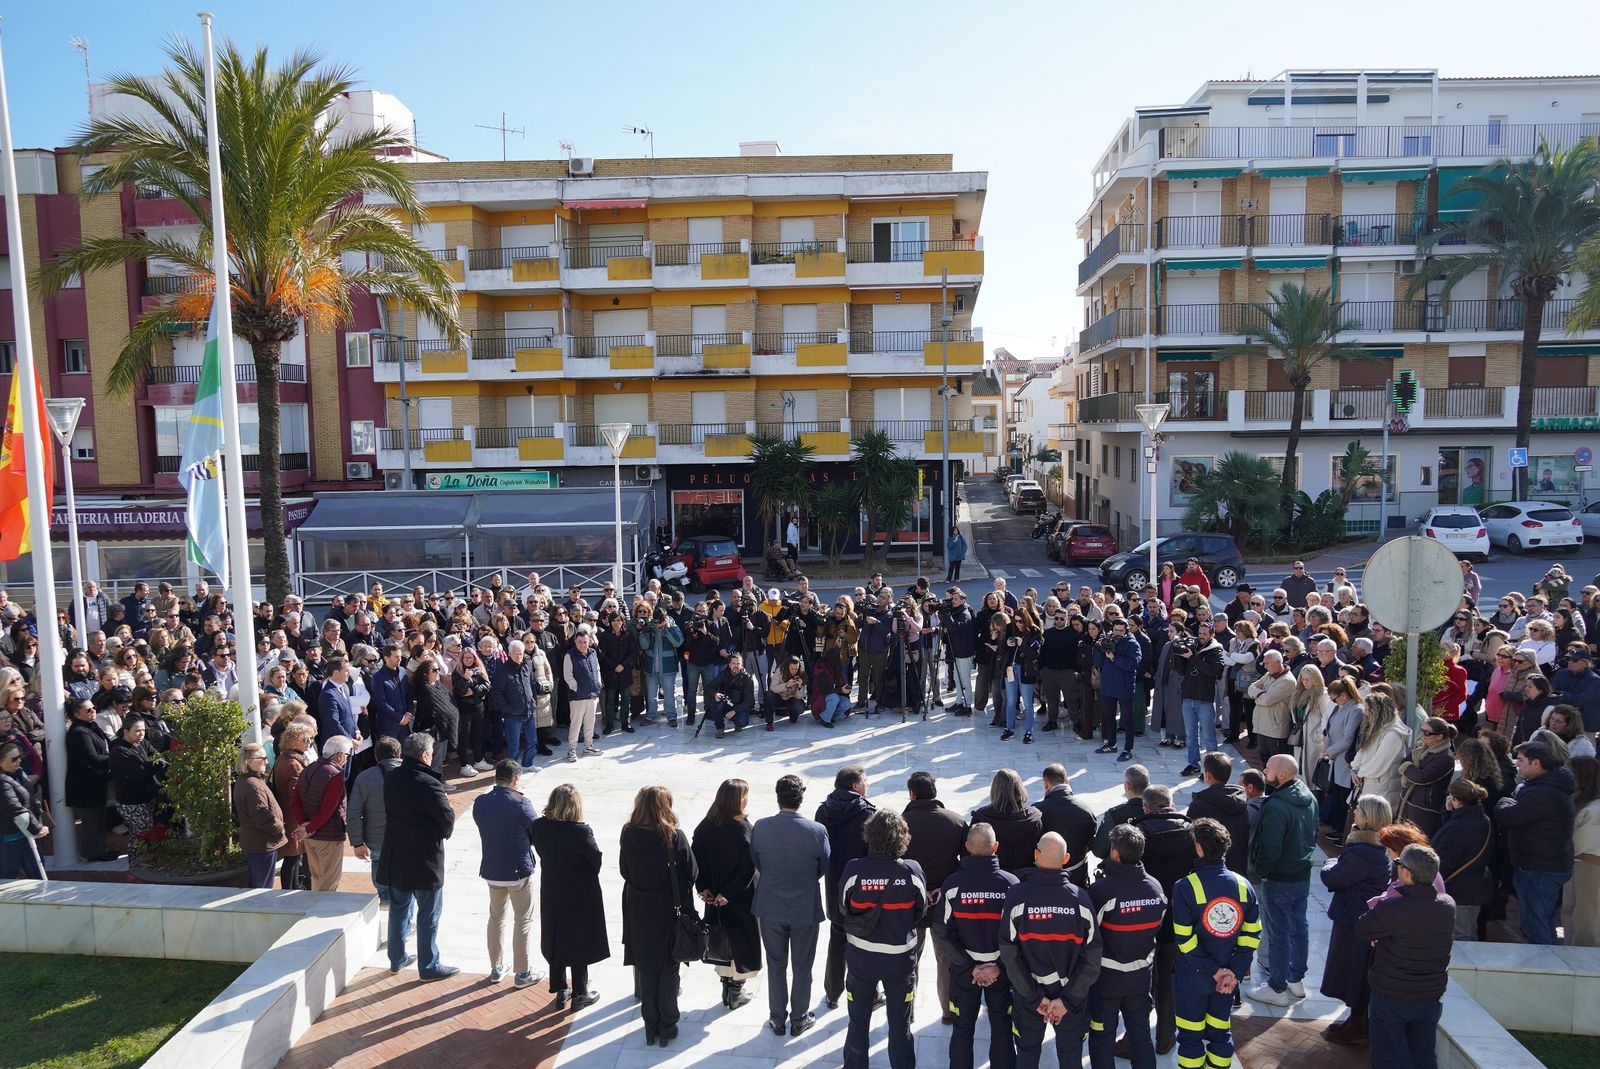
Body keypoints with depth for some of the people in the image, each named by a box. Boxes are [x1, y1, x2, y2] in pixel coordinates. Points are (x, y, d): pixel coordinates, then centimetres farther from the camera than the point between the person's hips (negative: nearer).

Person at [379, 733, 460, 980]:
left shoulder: (391, 779, -2)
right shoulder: (429, 783, -23)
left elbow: (390, 811, 8)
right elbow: (448, 818, -16)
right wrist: (442, 834, 3)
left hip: (395, 856, 7)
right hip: (425, 859, -7)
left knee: (398, 910, 21)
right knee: (429, 915, 6)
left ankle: (397, 959, 34)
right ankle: (429, 966, 16)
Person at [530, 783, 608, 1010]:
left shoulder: (539, 826, -13)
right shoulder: (581, 832, -28)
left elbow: (541, 851, 0)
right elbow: (596, 860, -16)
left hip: (551, 894, 4)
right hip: (580, 896, -4)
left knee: (556, 940, 19)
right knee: (579, 942, 12)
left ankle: (560, 992, 32)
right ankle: (580, 995, 24)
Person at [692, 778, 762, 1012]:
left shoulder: (705, 826, -5)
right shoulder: (742, 829, -22)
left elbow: (695, 859, -4)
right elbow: (747, 867, -23)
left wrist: (703, 887, -2)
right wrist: (728, 893, -14)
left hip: (714, 896, 5)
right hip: (740, 898, -5)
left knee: (722, 940, 19)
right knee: (741, 940, 11)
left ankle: (726, 986, 30)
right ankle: (736, 992, 20)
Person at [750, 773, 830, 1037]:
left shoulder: (760, 827, -16)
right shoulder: (817, 831, -20)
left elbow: (755, 862, -1)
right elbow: (825, 868, -5)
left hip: (769, 907, 2)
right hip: (805, 908, -1)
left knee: (776, 966, 19)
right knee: (802, 967, 17)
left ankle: (777, 1019, 31)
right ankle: (799, 1020, 30)